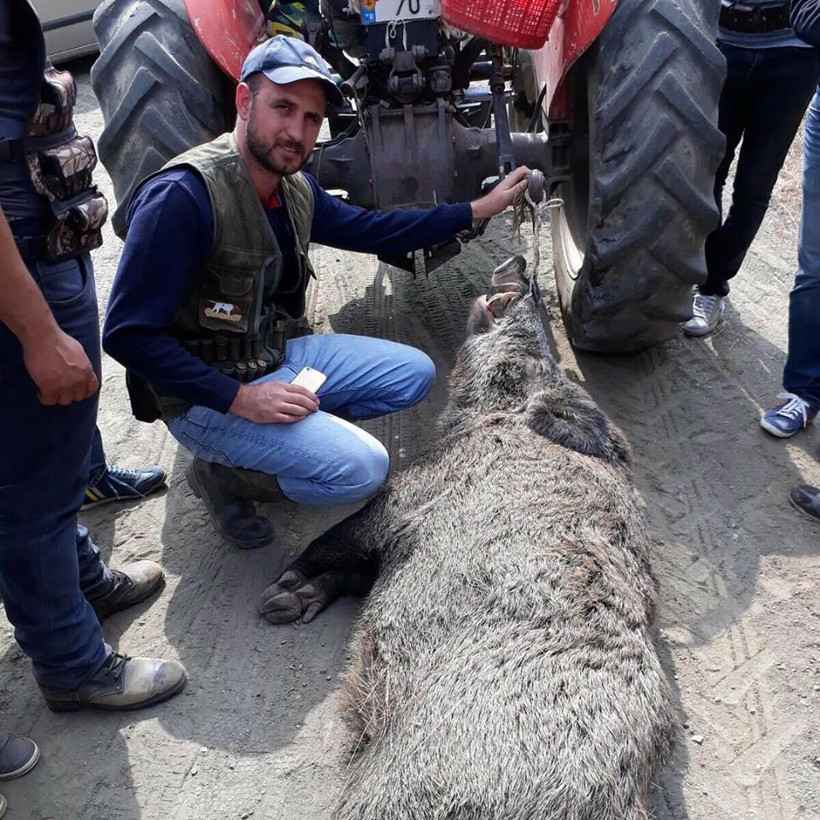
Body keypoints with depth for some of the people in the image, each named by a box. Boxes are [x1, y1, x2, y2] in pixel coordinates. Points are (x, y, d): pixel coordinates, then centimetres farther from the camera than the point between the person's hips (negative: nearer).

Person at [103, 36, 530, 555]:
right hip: (208, 394, -8)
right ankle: (224, 473, 0)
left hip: (280, 357, 8)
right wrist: (240, 399, -27)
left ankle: (295, 431, 7)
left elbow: (373, 229, 15)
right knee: (362, 469, -22)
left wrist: (478, 210, 11)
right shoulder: (183, 196, -25)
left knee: (415, 374, 7)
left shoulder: (296, 190, -1)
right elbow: (127, 333, -25)